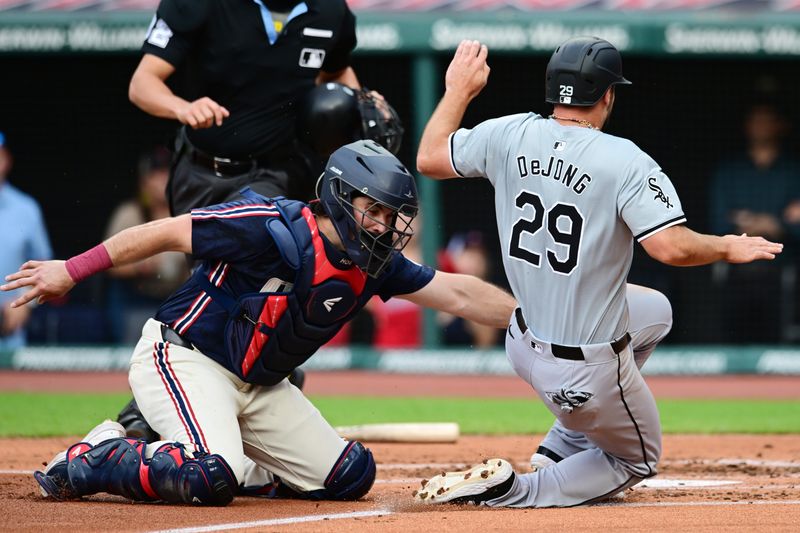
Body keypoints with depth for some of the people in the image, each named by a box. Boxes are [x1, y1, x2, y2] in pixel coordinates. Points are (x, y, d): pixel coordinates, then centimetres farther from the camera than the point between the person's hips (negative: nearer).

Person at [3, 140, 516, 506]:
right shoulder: (273, 228, -22)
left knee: (349, 475, 1)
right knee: (210, 480, -33)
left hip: (258, 385, 8)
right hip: (183, 359, -8)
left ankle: (224, 464, 13)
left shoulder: (373, 264, -1)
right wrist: (71, 270, -18)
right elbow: (168, 232, -18)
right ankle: (94, 461, -9)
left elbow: (457, 293, 4)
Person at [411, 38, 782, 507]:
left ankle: (561, 452, 30)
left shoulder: (509, 136, -6)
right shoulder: (624, 161, -22)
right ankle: (512, 491, -3)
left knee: (656, 310, 33)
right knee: (638, 460, 22)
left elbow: (429, 159, 7)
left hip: (525, 343, 7)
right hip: (588, 373, -7)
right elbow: (670, 246, -31)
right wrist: (727, 249, -12)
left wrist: (459, 90, 19)